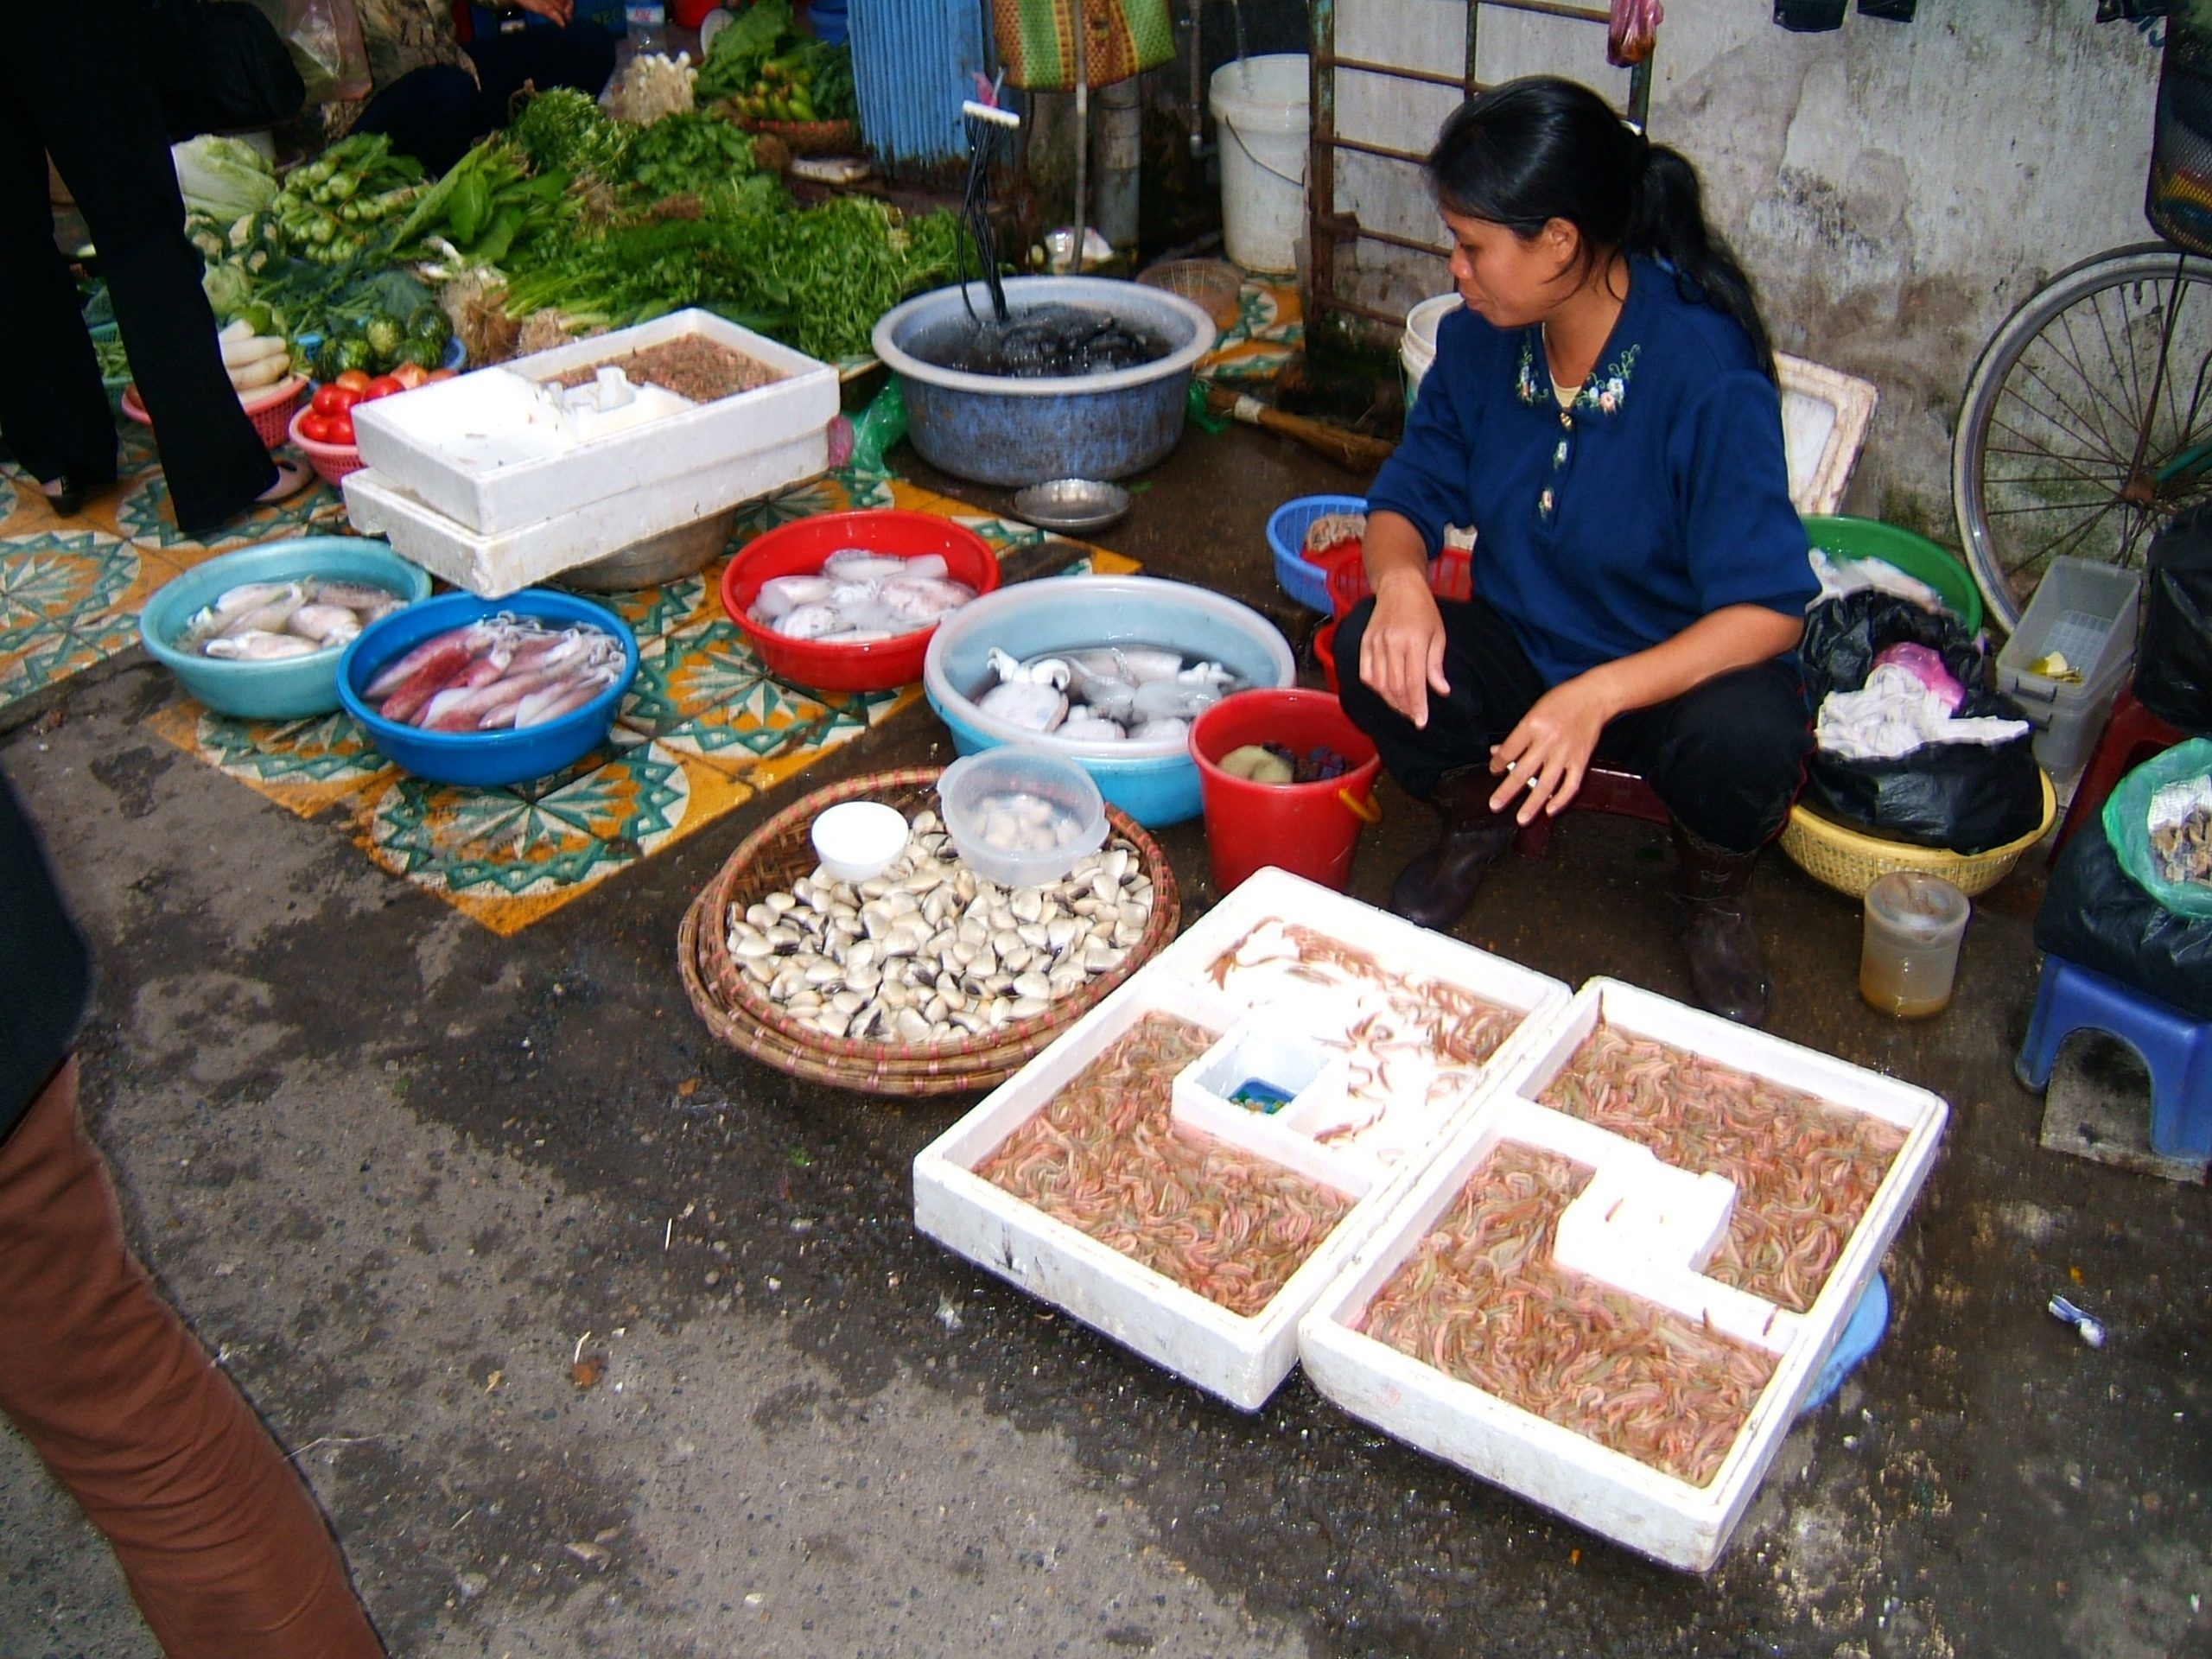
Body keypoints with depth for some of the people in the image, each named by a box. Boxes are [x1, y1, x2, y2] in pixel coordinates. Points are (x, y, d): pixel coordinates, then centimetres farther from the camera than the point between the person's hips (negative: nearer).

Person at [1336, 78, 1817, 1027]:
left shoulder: (1706, 372, -25)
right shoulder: (1478, 342, -9)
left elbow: (1769, 610, -26)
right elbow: (1406, 500, 1)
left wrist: (1598, 696, -41)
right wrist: (1401, 578, -25)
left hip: (1676, 670, -3)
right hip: (1520, 652, 4)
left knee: (1749, 736, -37)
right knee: (1375, 653, -26)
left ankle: (1712, 898, 3)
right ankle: (1475, 825, 9)